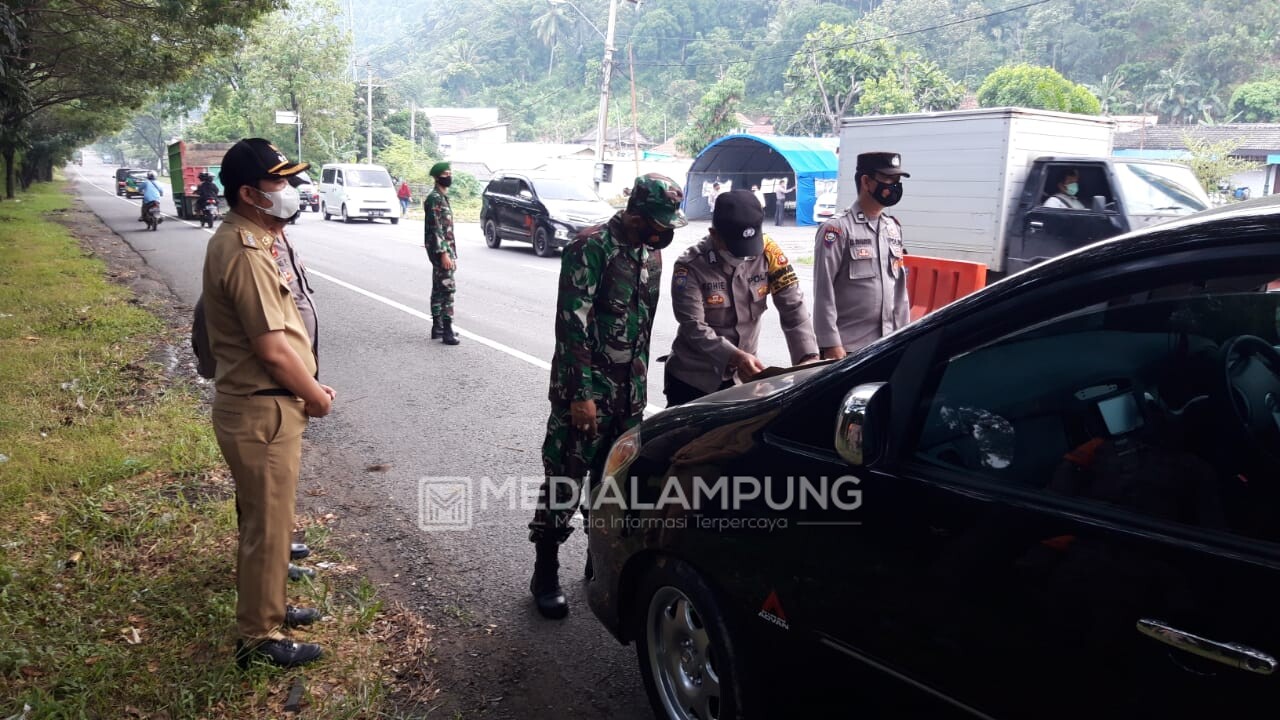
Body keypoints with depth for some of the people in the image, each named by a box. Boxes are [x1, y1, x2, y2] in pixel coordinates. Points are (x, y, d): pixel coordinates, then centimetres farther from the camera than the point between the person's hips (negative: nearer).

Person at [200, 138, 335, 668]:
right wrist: (316, 396, -11)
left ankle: (268, 607, 41)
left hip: (261, 405, 11)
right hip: (262, 412, -11)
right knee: (268, 525, 3)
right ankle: (260, 637, 19)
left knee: (266, 518, 23)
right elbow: (273, 350, -23)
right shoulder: (247, 254, -23)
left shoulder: (250, 239, 10)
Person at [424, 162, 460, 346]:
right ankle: (447, 332, -12)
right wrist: (444, 253, -24)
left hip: (446, 249, 10)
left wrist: (452, 254, 20)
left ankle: (437, 327, 18)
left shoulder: (443, 197, 17)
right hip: (440, 249, -10)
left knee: (438, 289, 12)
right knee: (447, 289, -12)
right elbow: (435, 228, -19)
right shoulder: (434, 198, -13)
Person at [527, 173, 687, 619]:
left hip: (628, 389, 7)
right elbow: (571, 324, -18)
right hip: (587, 388, -7)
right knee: (565, 478, -1)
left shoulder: (651, 252, 8)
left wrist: (641, 382, 17)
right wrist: (580, 394, -20)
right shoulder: (592, 247, -15)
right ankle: (545, 575, 12)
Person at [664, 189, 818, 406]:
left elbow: (792, 306, -11)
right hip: (692, 377, -3)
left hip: (743, 375, 3)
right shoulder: (690, 267, -18)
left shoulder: (768, 252, -10)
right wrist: (734, 357, -37)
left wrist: (808, 356, -25)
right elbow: (693, 327, -23)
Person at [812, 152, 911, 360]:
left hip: (888, 345, 7)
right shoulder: (837, 228, -9)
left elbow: (900, 287, 17)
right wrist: (831, 344, -16)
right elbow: (823, 292, -12)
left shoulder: (893, 228, 13)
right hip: (848, 347, -6)